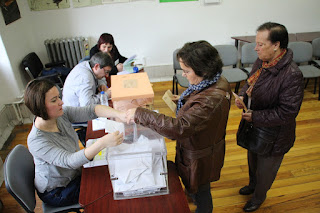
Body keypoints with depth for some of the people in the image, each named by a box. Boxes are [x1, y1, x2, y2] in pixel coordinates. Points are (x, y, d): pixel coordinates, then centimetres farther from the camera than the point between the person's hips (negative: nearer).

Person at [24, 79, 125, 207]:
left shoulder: (62, 114, -15)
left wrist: (119, 114, -40)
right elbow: (68, 161, -41)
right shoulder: (36, 140, -33)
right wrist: (103, 143, -54)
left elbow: (90, 111, -23)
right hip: (56, 192, -6)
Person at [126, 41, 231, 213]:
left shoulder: (211, 100, -41)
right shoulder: (217, 82, -9)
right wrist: (184, 102, -1)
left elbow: (178, 128, -46)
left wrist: (140, 114, -41)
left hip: (199, 157, -9)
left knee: (200, 191, 22)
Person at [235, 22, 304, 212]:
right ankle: (252, 184, 61)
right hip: (254, 127, 7)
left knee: (265, 169, 19)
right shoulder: (262, 61, -7)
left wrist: (255, 117, -26)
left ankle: (259, 196, 49)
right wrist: (243, 96, -9)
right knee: (253, 159, 31)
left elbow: (287, 112, -29)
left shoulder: (292, 75, -30)